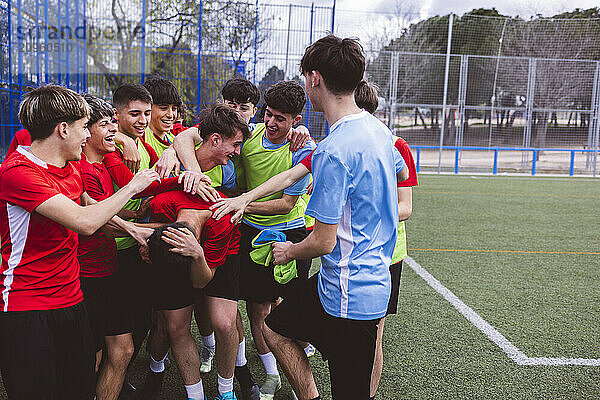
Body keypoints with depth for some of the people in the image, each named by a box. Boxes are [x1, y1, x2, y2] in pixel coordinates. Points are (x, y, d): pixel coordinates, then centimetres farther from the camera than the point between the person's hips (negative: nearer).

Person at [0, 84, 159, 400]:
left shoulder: (69, 168, 10)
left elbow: (87, 203, 31)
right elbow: (85, 222, -27)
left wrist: (131, 228, 20)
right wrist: (131, 187, -13)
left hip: (70, 300, 8)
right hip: (26, 311, -8)